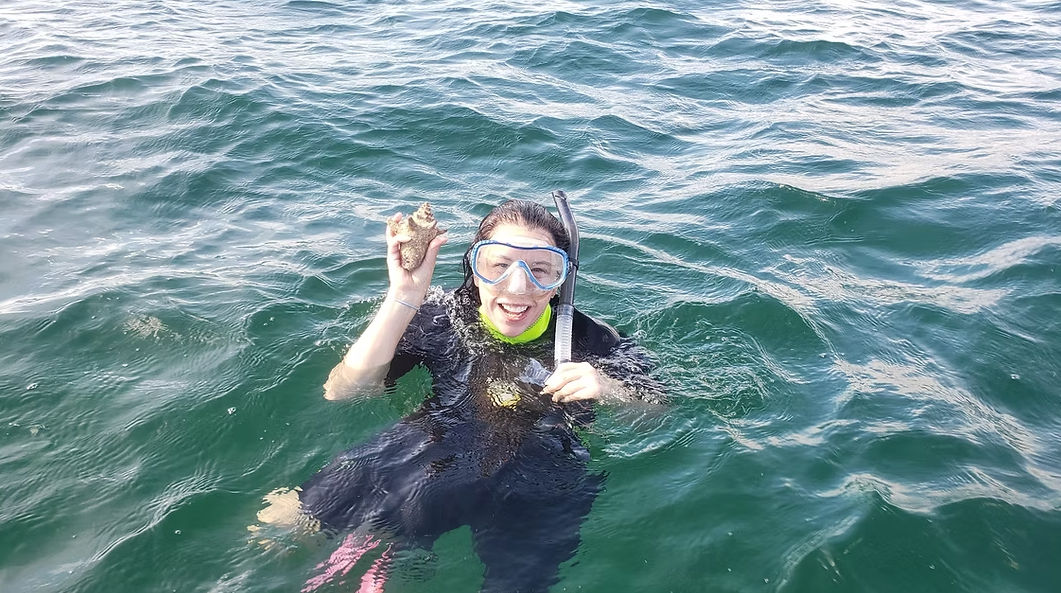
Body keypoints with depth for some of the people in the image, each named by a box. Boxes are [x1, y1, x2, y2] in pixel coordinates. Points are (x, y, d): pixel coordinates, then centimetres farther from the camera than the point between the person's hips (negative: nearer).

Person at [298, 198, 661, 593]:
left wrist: (610, 391, -22)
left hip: (537, 486, 1)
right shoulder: (440, 319, -6)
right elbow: (342, 393, -14)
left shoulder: (589, 341, -6)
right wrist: (403, 299, -24)